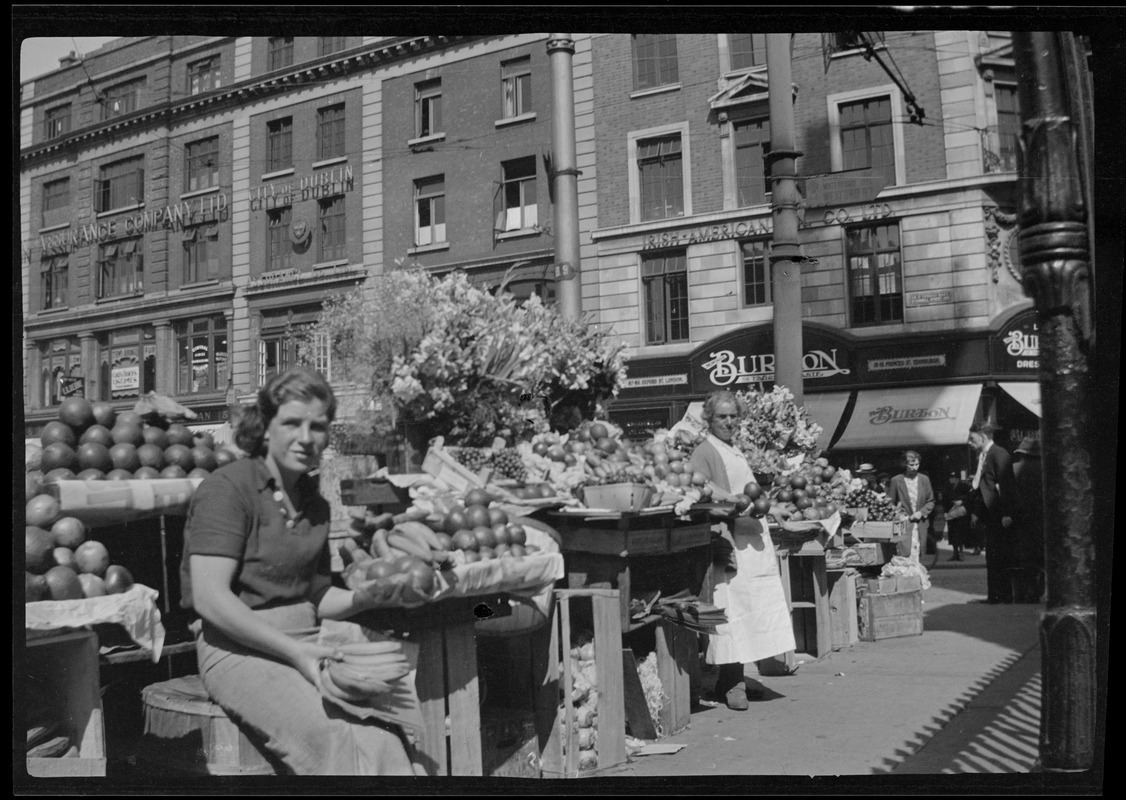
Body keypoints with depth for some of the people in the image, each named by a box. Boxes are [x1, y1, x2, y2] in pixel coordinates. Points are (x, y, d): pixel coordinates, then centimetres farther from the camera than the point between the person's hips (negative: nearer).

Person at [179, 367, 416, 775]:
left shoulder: (315, 504, 16)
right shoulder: (227, 488, -7)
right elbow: (210, 598, -15)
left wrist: (365, 597, 0)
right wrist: (295, 651, -19)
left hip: (301, 645, 6)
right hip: (238, 649, -6)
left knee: (380, 733, -20)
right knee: (334, 737, -30)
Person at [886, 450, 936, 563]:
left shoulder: (924, 479, 8)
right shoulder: (896, 481, -2)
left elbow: (931, 502, 12)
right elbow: (890, 504, 3)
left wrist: (921, 512, -3)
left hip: (921, 525, 3)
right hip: (903, 525, -3)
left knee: (916, 557, 4)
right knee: (905, 556, -14)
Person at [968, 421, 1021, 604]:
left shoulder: (999, 454, -11)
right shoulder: (982, 457, 16)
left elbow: (1006, 484, -16)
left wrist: (1007, 513, -19)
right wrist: (975, 512, 15)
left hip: (1002, 516, -9)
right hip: (990, 515, 9)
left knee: (1002, 558, -4)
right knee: (992, 558, 8)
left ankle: (1004, 596, 2)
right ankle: (994, 596, 12)